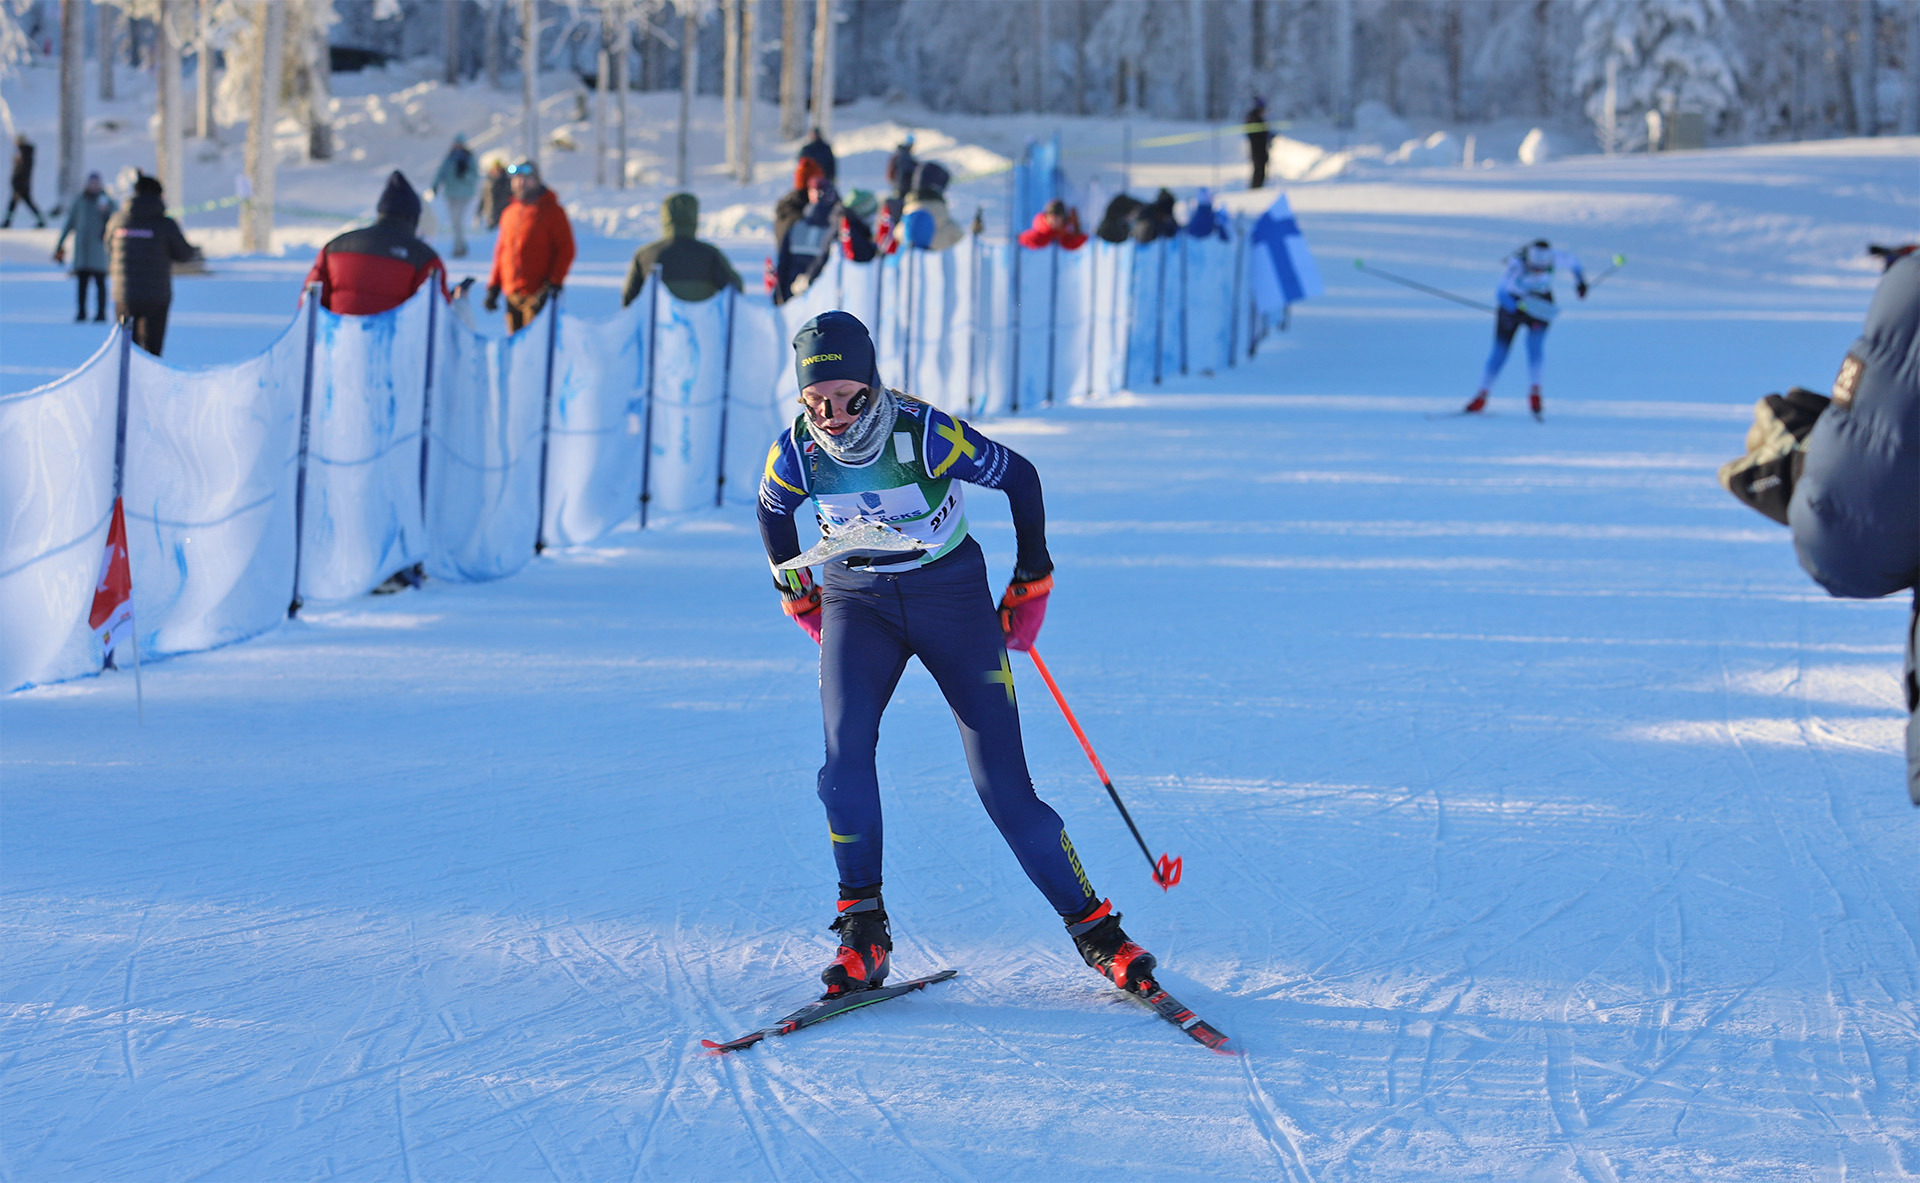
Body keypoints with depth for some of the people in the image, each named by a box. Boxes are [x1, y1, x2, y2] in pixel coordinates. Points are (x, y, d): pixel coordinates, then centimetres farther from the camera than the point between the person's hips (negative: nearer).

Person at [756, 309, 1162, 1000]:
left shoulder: (926, 435, -24)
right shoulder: (794, 455, -15)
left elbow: (1019, 478, -9)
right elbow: (773, 511, 10)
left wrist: (1032, 582, -2)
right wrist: (796, 594, 17)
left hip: (952, 594, -2)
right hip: (858, 601, 2)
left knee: (1002, 782, -8)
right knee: (845, 752, -22)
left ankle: (1092, 927, 4)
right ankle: (862, 926, -8)